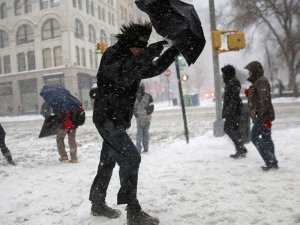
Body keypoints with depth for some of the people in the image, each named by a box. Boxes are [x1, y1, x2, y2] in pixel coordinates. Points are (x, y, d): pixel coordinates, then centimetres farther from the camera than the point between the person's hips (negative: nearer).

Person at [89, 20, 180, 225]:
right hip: (107, 118, -9)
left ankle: (98, 204, 30)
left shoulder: (133, 59, 12)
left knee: (108, 161, 16)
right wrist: (153, 50, -37)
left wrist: (174, 50, 4)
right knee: (130, 158, -14)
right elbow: (123, 74, -33)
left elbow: (153, 69, 15)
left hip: (116, 120, 10)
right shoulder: (112, 54, -14)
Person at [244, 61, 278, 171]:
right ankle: (273, 162, 18)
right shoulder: (257, 81, 19)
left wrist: (263, 116, -25)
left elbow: (264, 100, -21)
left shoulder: (261, 81, -13)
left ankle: (270, 160, -5)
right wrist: (249, 93, 11)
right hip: (261, 116, 10)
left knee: (255, 137, -7)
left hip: (262, 116, -10)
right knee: (266, 138, 12)